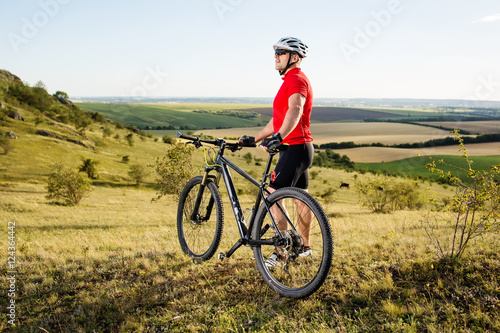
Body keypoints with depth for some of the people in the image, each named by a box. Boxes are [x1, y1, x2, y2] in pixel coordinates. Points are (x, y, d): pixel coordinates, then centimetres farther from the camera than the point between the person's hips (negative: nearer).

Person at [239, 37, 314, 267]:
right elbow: (279, 118, 24)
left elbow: (295, 110, -33)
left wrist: (279, 136, -48)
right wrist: (255, 138, 24)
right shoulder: (292, 80, 20)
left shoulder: (296, 79, -12)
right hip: (299, 147, 11)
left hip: (295, 147, -11)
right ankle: (304, 246, 28)